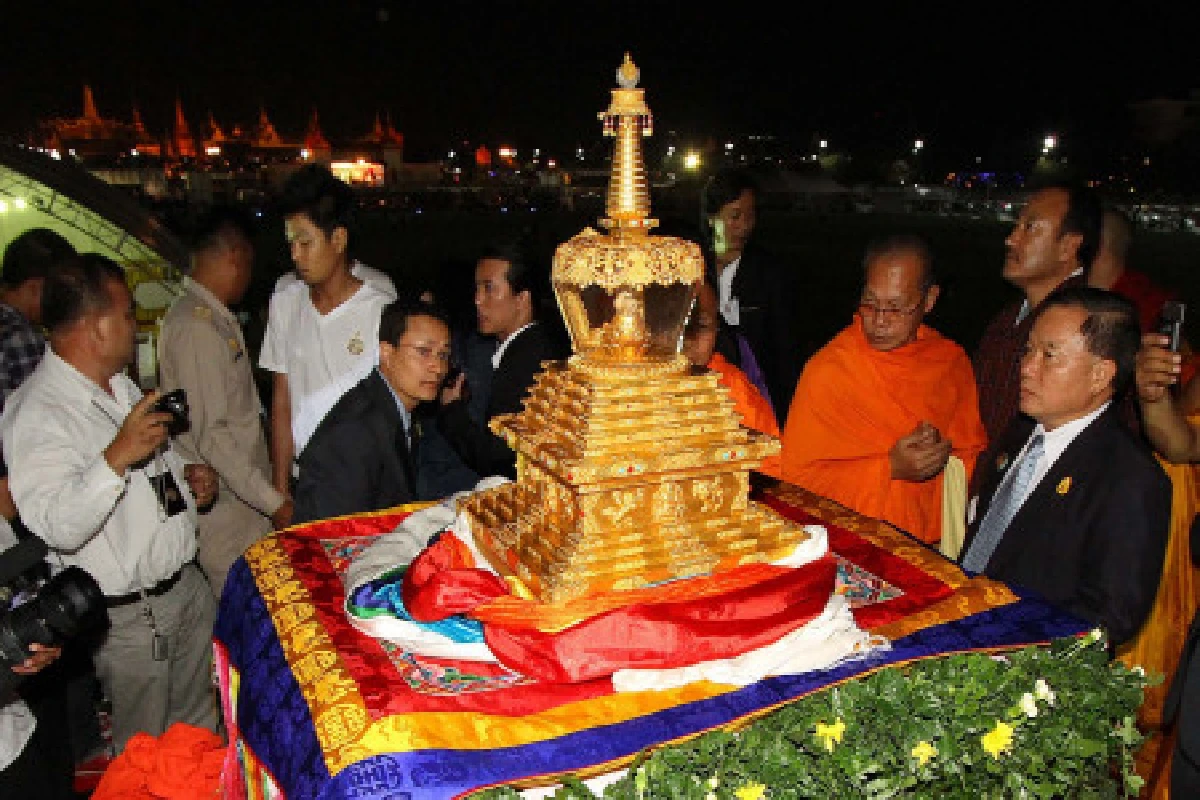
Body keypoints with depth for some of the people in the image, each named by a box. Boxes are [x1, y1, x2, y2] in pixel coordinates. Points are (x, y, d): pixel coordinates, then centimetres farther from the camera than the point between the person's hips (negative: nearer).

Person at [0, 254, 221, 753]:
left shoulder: (120, 384, 9)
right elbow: (58, 527, -31)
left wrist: (188, 474, 5)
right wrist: (118, 456, -42)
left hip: (187, 585, 8)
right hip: (127, 616, -8)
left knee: (201, 726, 23)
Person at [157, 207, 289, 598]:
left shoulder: (217, 318, 13)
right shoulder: (195, 327, -18)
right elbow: (211, 435, -21)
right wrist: (273, 502, -18)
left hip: (247, 498, 9)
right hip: (224, 511, -9)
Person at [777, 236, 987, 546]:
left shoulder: (951, 361, 2)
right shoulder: (826, 370, -11)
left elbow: (974, 452, 10)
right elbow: (796, 475, -11)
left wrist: (944, 455, -12)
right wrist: (889, 468, -19)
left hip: (934, 542, -5)